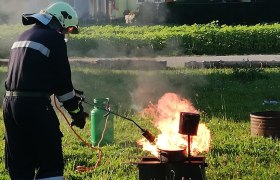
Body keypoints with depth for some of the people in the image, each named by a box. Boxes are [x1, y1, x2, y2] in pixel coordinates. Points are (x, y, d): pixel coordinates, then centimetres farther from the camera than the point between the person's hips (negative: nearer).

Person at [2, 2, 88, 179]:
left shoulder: (23, 36, 20)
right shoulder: (54, 39, -6)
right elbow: (62, 79, -6)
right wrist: (76, 110, 5)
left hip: (10, 103, 8)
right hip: (35, 105, -8)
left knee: (19, 166, 14)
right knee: (51, 164, -2)